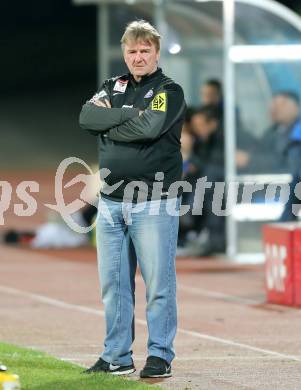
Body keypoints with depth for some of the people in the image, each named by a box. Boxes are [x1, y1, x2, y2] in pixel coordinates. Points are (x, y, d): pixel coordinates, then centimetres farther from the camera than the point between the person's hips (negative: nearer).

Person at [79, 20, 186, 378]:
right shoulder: (112, 87, 16)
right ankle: (117, 357, 15)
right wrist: (131, 113, -12)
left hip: (154, 204, -5)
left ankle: (160, 357, 2)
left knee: (158, 284, -4)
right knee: (113, 284, 8)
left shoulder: (169, 91, 0)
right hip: (111, 202, 5)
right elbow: (87, 116, -3)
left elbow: (150, 128, -18)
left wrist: (109, 123, -5)